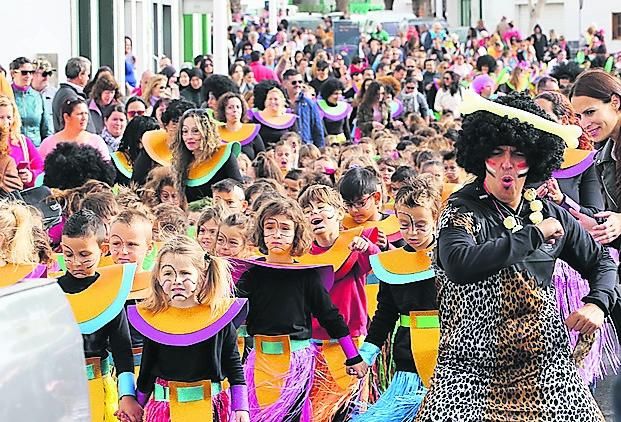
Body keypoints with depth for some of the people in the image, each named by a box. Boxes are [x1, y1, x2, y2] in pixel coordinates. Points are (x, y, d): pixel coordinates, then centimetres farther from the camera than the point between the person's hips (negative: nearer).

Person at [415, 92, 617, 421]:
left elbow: (601, 262, 21)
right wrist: (534, 235, -17)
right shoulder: (462, 212, -3)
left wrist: (597, 304, -1)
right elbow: (459, 265, -25)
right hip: (473, 368, -3)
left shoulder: (551, 215, 9)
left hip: (547, 368, 3)